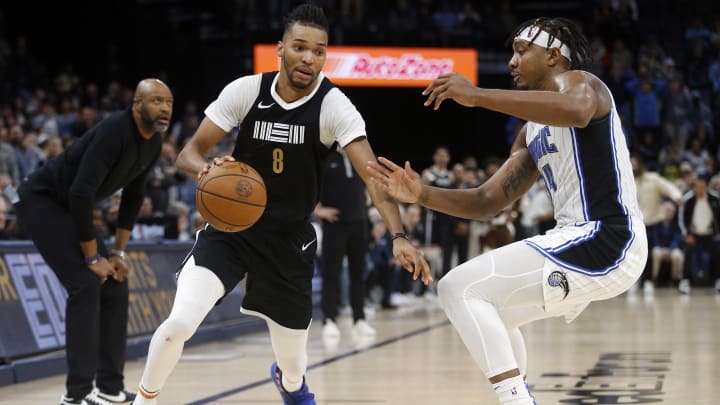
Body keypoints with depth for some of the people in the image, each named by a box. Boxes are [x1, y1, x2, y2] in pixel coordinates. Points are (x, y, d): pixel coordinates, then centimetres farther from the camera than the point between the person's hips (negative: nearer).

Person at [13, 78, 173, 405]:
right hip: (40, 199, -10)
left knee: (114, 285, 5)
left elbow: (133, 197, 11)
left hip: (69, 207, 10)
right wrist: (92, 258, -24)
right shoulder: (113, 132, -29)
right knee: (85, 285, -18)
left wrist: (118, 252, 6)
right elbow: (81, 193, -32)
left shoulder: (153, 143, 0)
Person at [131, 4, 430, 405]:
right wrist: (207, 170, -30)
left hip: (289, 239, 0)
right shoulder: (246, 90, -10)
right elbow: (189, 153, -5)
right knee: (179, 322, -24)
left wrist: (399, 236, -42)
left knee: (293, 366, 12)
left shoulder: (334, 106, -16)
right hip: (231, 226, 0)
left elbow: (373, 175, -26)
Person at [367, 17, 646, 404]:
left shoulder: (576, 82, -6)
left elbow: (577, 111, -33)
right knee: (486, 310, 26)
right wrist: (422, 194, 4)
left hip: (604, 242, -10)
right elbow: (487, 201, 19)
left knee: (459, 287, -14)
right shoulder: (532, 134, 21)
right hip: (582, 241, 10)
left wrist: (477, 95, -32)